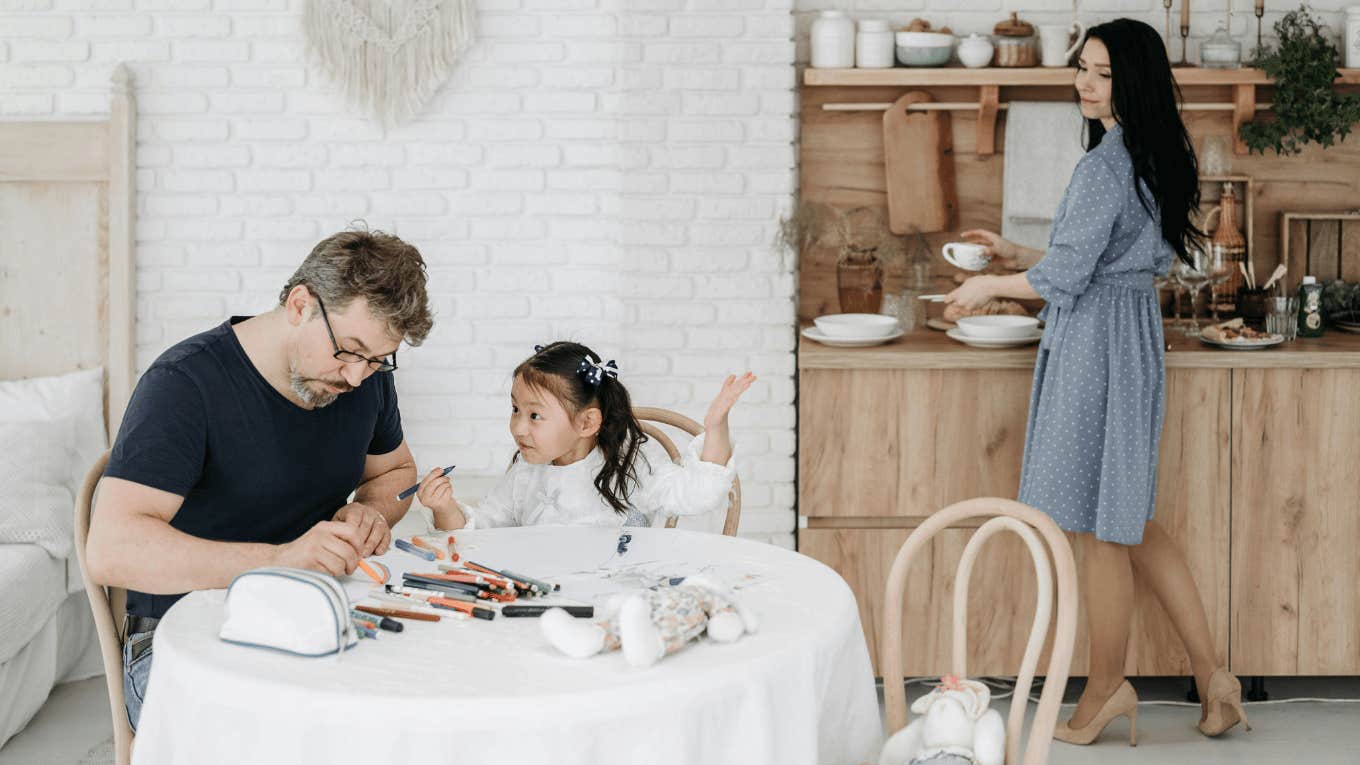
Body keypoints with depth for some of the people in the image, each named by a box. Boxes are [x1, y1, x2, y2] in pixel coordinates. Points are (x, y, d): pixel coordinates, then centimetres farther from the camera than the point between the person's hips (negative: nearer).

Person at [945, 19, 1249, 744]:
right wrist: (1017, 255, 23)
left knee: (1103, 528, 2)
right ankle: (1210, 673, 17)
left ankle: (1105, 689, 14)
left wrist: (990, 286, 0)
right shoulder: (1154, 161, 12)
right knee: (1130, 521, 15)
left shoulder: (1104, 165, -18)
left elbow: (1064, 278, -17)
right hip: (1133, 339, 10)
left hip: (1096, 348, -10)